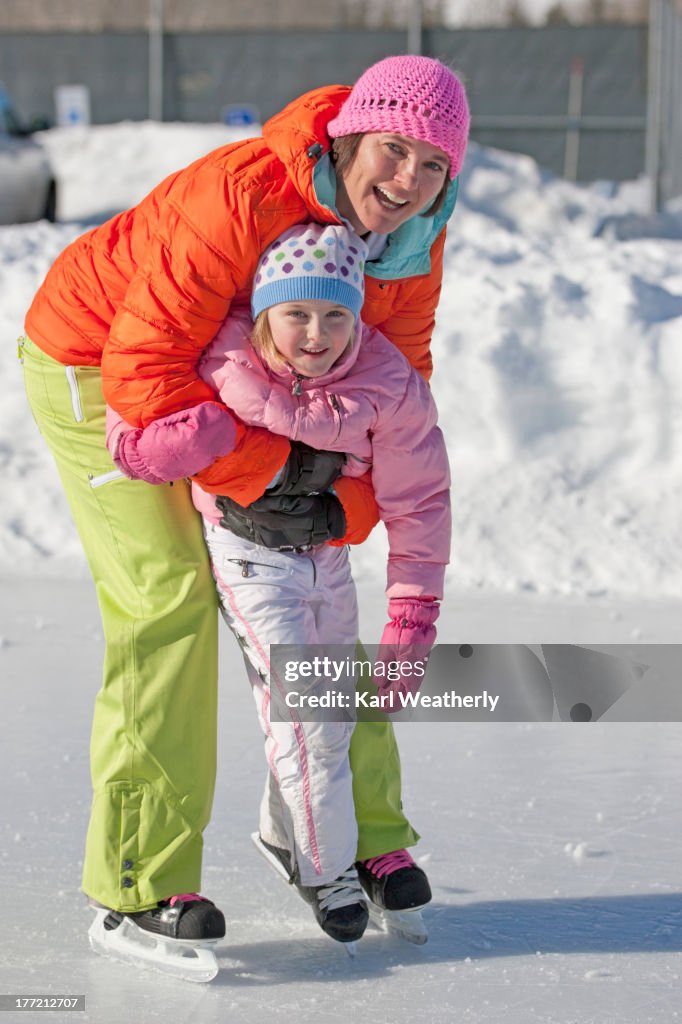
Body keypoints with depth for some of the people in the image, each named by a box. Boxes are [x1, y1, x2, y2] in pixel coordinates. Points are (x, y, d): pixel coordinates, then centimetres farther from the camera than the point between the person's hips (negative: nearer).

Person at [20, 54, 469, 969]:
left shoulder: (413, 246, -14)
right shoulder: (239, 199, -37)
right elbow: (144, 369, -36)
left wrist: (351, 497, -21)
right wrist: (262, 474, -36)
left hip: (218, 377, 7)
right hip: (92, 359, -7)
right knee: (168, 598, -16)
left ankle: (362, 834, 19)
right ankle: (142, 874, -10)